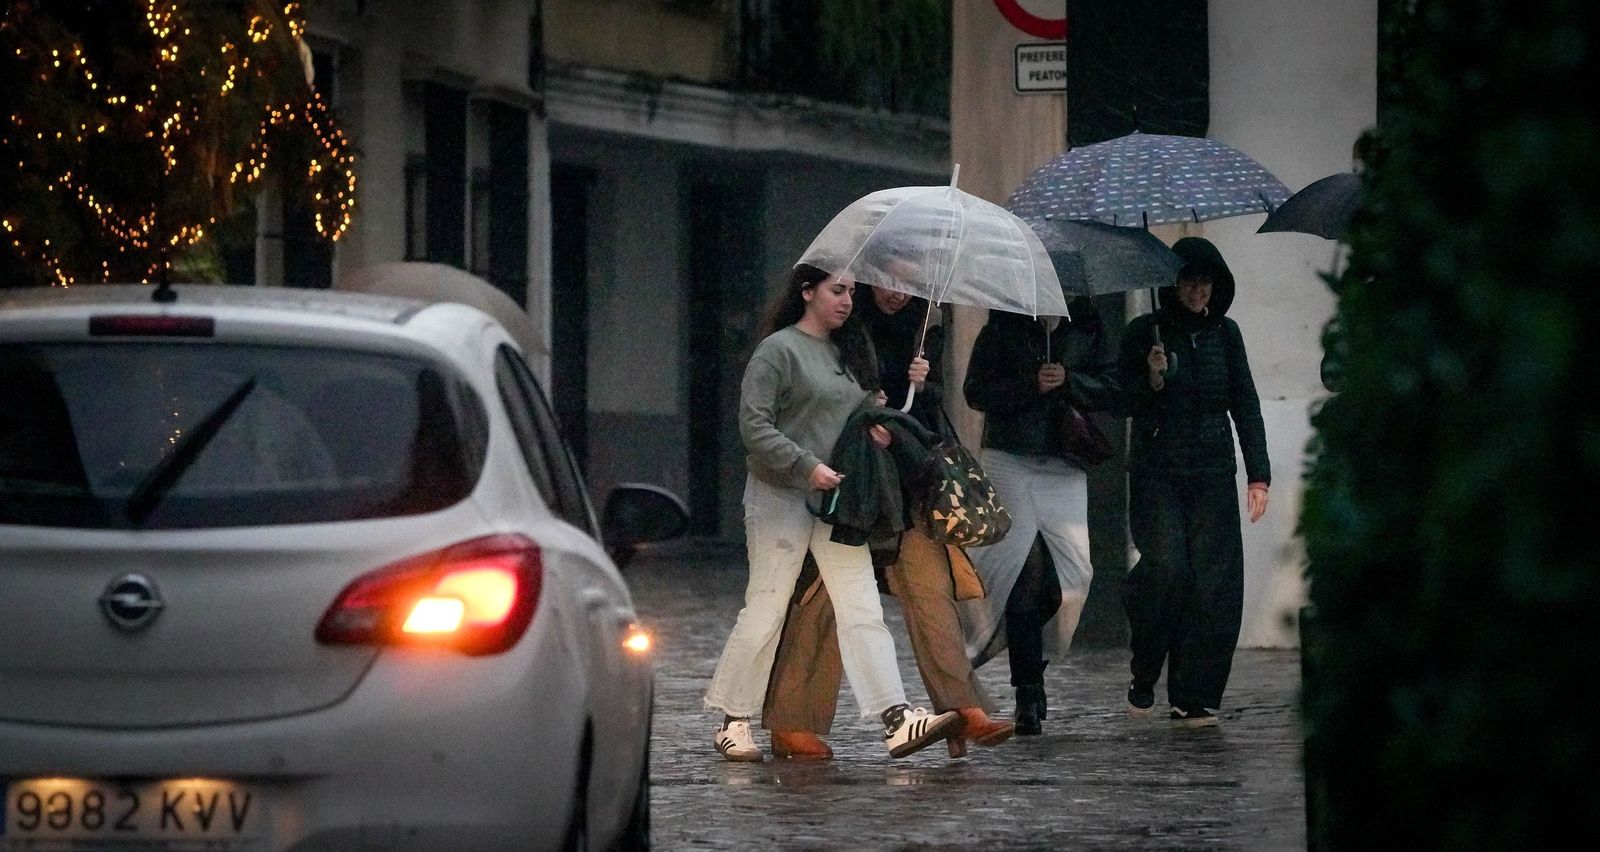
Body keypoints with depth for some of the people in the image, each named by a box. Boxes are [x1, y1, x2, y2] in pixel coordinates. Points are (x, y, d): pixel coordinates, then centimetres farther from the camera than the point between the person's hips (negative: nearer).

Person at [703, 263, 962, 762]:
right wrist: (807, 467, -20)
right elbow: (755, 425, -14)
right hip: (780, 497, -7)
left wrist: (876, 427, 6)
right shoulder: (779, 350, -8)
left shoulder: (849, 350, 15)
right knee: (765, 609, -1)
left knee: (862, 610, -3)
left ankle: (896, 719, -12)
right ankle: (733, 722, 9)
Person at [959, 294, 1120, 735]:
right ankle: (1029, 692, -3)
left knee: (1074, 573, -8)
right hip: (1010, 462, -3)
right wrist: (1031, 386, -14)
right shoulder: (1002, 330, 6)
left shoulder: (1087, 331, 12)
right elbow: (977, 391, -2)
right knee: (1025, 576, -10)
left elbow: (1113, 391, 6)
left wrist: (1068, 381, -10)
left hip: (1065, 467, 3)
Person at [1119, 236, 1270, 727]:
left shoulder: (1224, 334, 11)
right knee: (1167, 569, -20)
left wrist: (1259, 476, 6)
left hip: (1213, 475, 3)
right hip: (1158, 472, -3)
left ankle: (1194, 698, 0)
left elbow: (1246, 406, 12)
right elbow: (1122, 402, 3)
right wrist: (1153, 380, -17)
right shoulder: (1145, 333, 2)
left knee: (1214, 584, -6)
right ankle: (1144, 677, 1)